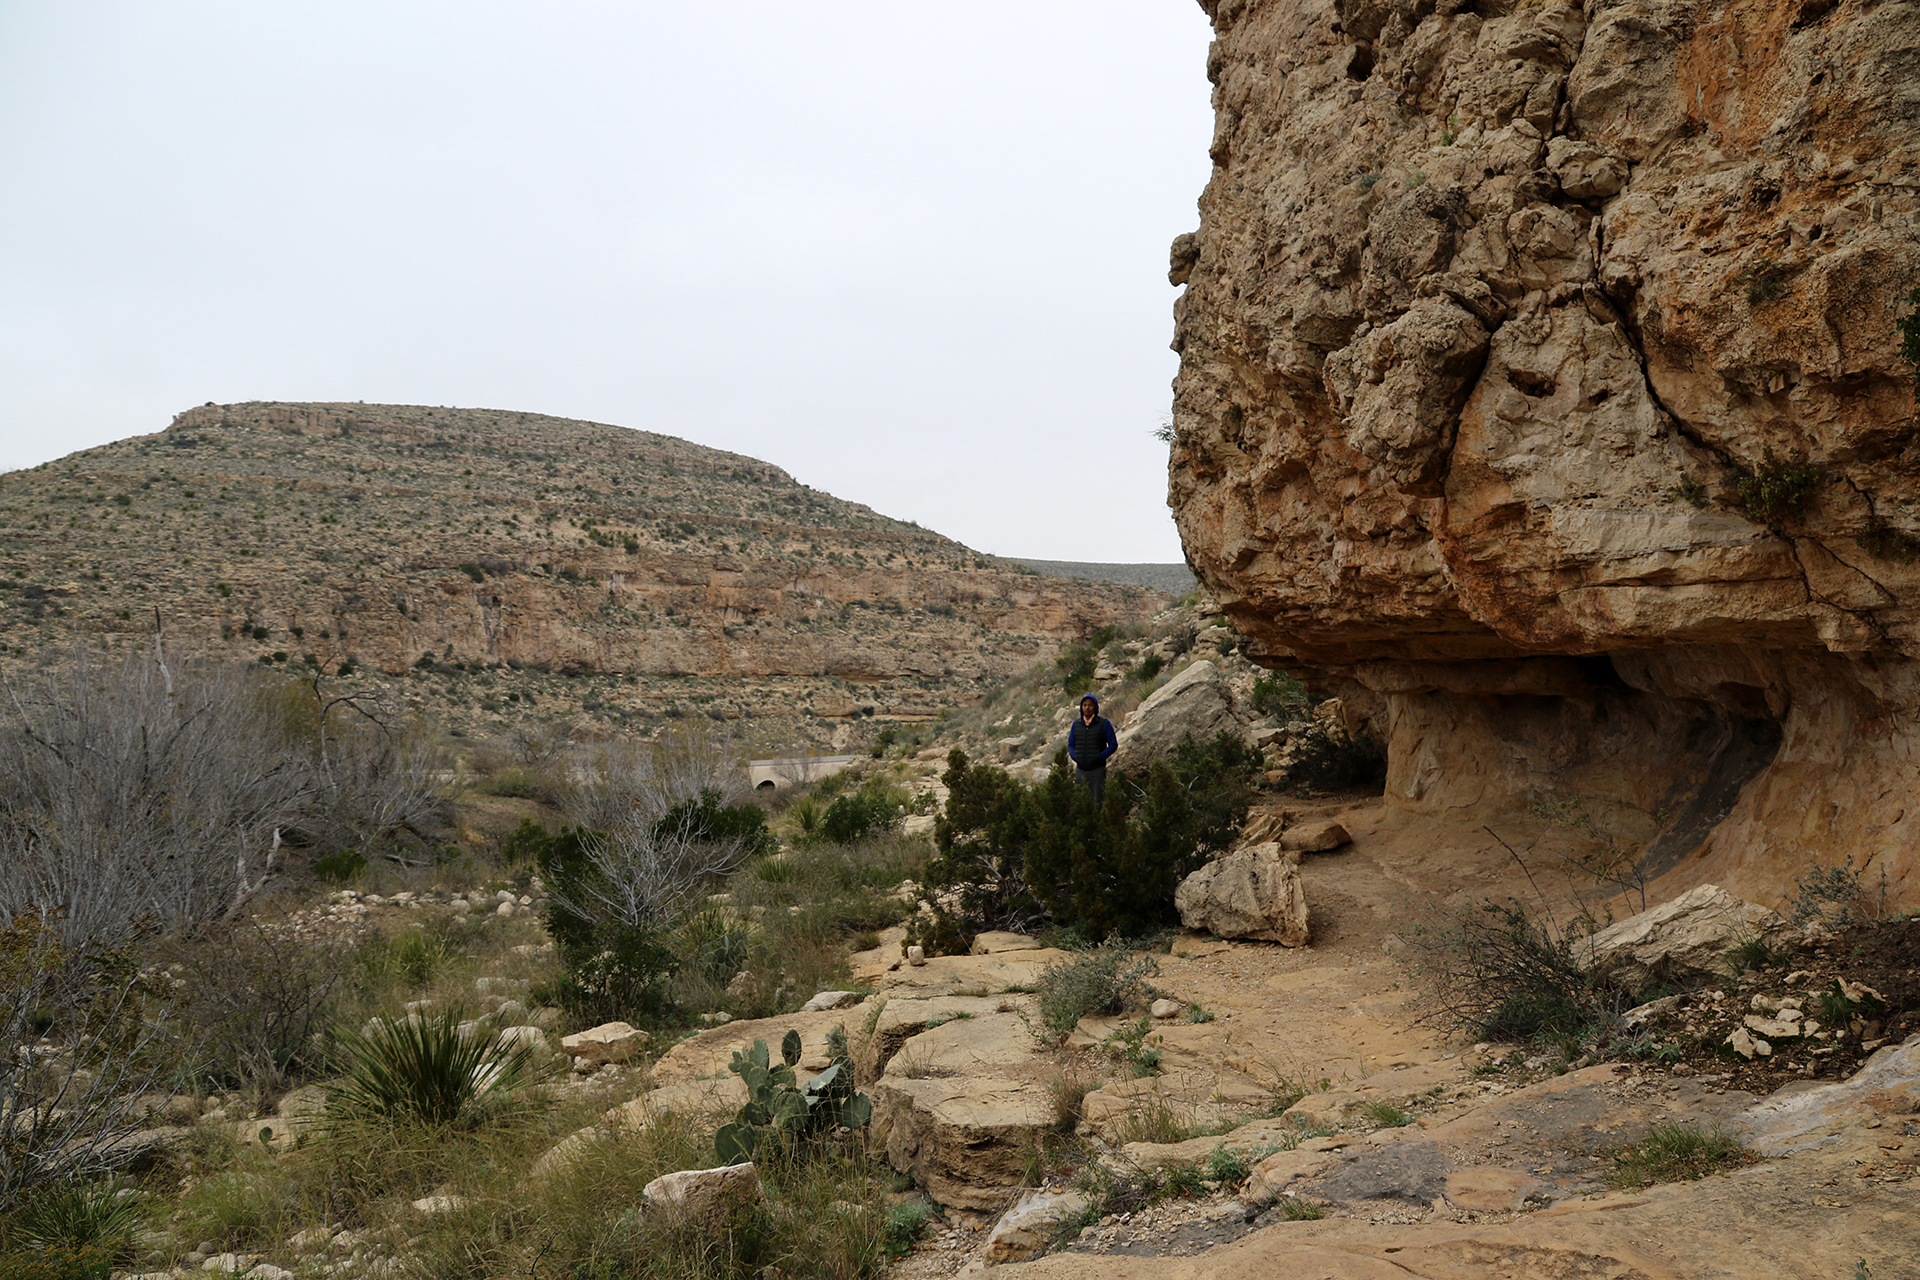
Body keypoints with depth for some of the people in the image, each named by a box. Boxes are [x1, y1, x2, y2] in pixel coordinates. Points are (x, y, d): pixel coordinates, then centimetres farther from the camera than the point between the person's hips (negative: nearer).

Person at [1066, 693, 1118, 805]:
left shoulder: (1104, 723, 0)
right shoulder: (1076, 724, 11)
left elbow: (1113, 744, 0)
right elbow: (1071, 744, 19)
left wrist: (1099, 758, -12)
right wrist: (1074, 756, -2)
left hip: (1097, 770, -4)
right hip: (1080, 770, 4)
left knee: (1097, 802, -4)